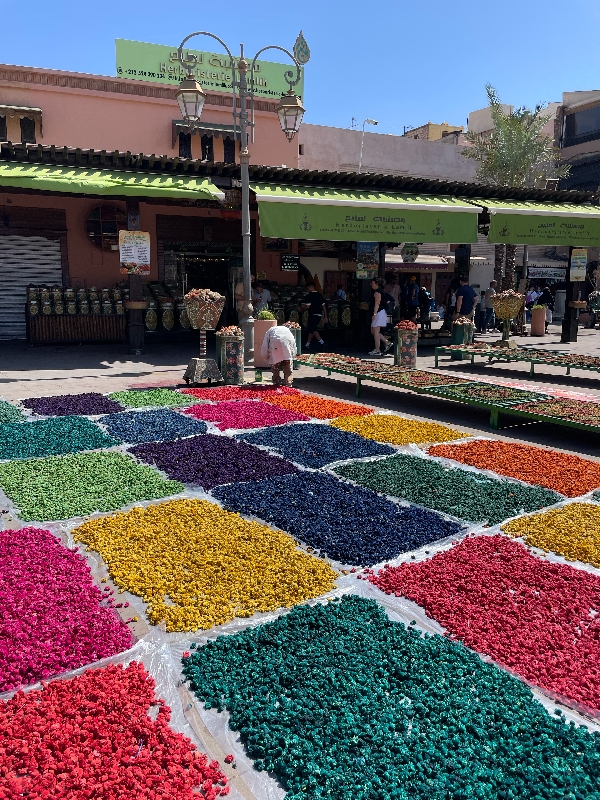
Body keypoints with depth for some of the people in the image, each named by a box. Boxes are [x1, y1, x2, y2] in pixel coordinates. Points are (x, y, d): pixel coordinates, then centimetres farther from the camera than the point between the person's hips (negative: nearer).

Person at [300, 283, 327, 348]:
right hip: (319, 315, 8)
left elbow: (307, 306, -15)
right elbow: (324, 307, 11)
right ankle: (308, 344, 23)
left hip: (313, 315, -8)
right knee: (311, 329, 16)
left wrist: (303, 307, 8)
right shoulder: (320, 296, 12)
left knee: (313, 330, -9)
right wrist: (325, 317, 14)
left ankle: (321, 341, -25)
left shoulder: (309, 296, -9)